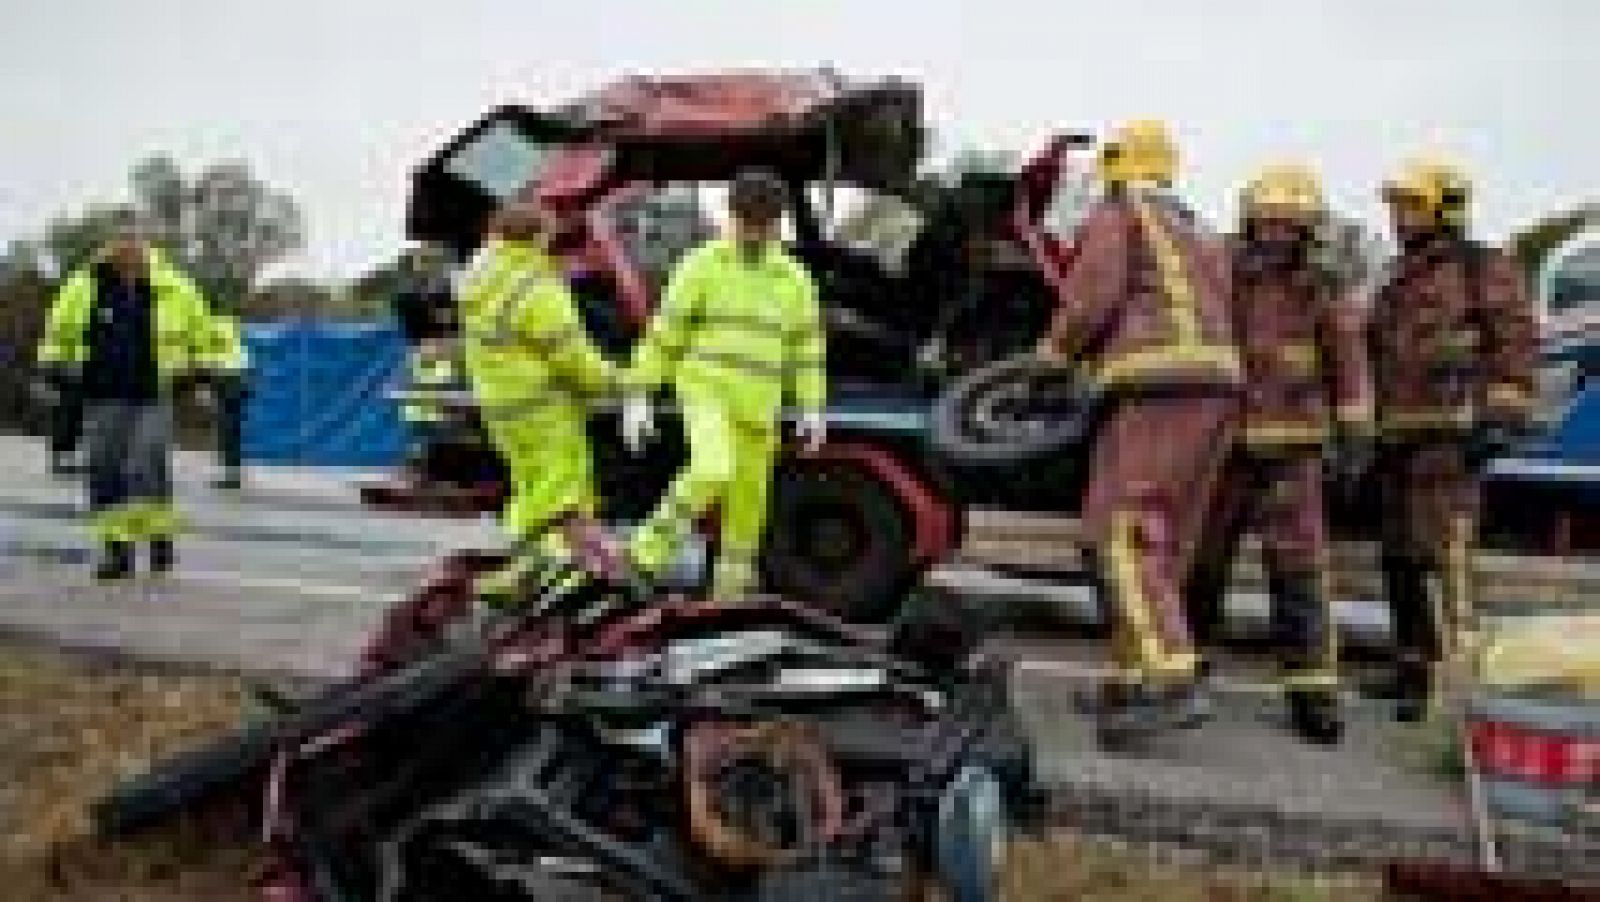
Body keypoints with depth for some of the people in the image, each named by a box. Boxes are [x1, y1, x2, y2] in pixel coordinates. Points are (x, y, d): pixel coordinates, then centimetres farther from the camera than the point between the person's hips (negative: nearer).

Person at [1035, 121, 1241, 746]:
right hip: (1216, 389, 9)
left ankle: (1170, 682, -25)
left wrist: (1059, 345, 5)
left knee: (1120, 534, -14)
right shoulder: (1199, 235, 30)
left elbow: (1093, 289, -10)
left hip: (1158, 388, -9)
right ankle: (1131, 679, 14)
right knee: (1163, 544, 10)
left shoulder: (1116, 213, 6)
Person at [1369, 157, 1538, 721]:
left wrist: (1502, 416, -19)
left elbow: (1518, 341, -9)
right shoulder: (1400, 281, 22)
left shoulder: (1484, 267, 0)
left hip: (1450, 432, -8)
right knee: (1400, 555, 8)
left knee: (1441, 551, -14)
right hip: (1399, 436, 8)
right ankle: (1414, 667, 17)